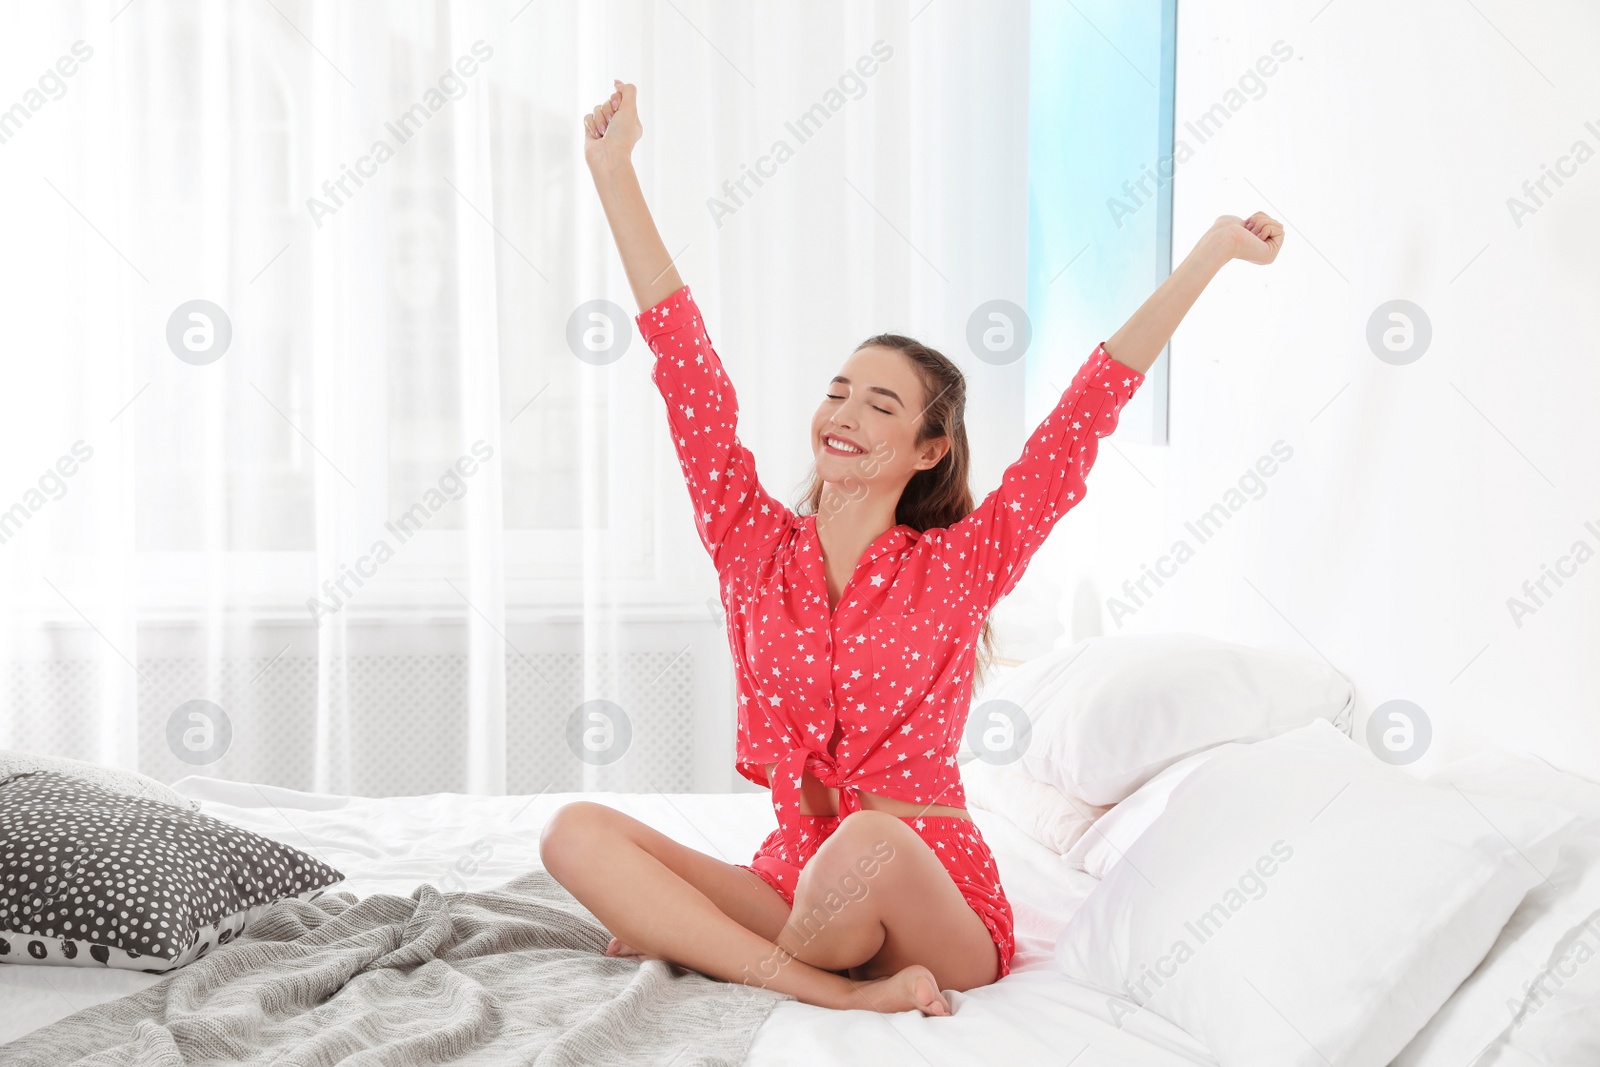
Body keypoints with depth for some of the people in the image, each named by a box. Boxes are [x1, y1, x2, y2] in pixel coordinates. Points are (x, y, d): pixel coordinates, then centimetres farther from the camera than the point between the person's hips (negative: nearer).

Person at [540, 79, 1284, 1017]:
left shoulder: (961, 564, -1)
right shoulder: (755, 545, 5)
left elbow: (1093, 406, -3)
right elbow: (685, 360, 2)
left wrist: (1215, 250, -2)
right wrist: (615, 172, 1)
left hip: (937, 909, -3)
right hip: (792, 885, 4)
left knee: (868, 841, -38)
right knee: (576, 833, -17)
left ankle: (690, 943, -9)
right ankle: (831, 987, -25)